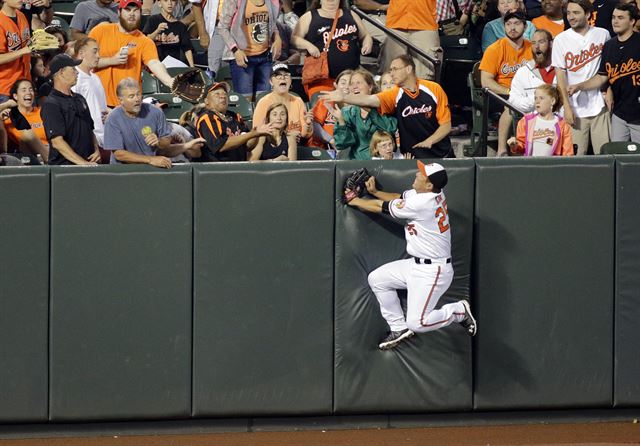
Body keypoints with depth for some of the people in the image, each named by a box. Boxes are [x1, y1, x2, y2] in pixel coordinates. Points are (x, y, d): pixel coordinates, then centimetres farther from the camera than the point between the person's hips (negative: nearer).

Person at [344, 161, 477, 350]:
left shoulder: (422, 203, -26)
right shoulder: (432, 193, -1)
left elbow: (383, 207, -13)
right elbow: (400, 198, 18)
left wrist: (354, 201, 2)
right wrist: (375, 192, 5)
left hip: (433, 271, -10)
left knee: (417, 323, -11)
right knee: (377, 278, 12)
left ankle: (459, 311, 9)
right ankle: (399, 328, 22)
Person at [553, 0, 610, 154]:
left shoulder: (602, 34, 6)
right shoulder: (560, 40, 1)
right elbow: (560, 76, -1)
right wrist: (567, 107, -8)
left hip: (600, 105, 1)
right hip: (576, 107, -1)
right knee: (576, 155, -4)